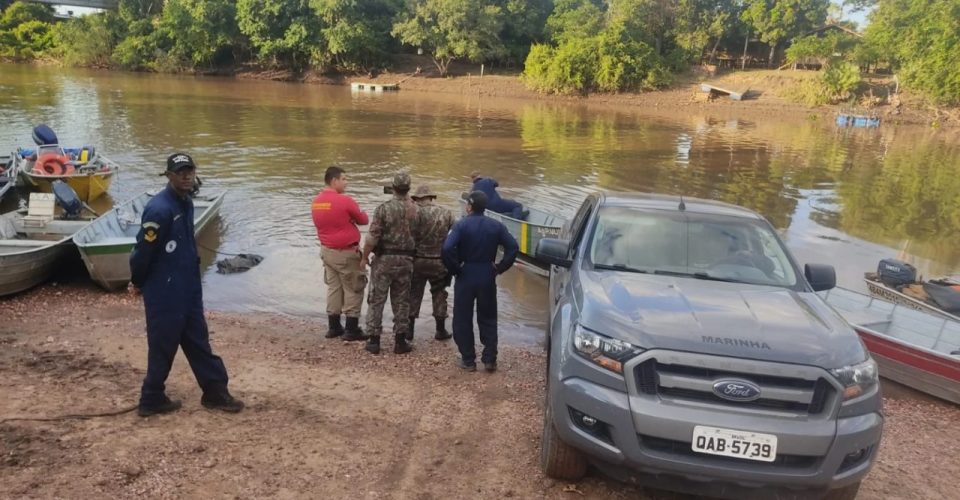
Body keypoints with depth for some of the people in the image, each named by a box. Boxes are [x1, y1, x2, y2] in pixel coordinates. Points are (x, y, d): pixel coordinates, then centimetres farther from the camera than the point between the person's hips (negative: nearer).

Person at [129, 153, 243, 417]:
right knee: (163, 346, 5)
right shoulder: (159, 209, -22)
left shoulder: (186, 202, 7)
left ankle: (215, 392, 25)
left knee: (198, 341, 15)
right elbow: (143, 250, -18)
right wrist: (138, 283, -5)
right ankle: (152, 400, 22)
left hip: (188, 289, 9)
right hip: (164, 292, -9)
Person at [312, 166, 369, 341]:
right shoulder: (345, 201, -18)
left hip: (326, 251, 7)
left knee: (333, 287, 16)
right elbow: (363, 220, -6)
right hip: (346, 253, -7)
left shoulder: (316, 202, 3)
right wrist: (361, 213, 14)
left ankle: (333, 327, 21)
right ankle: (352, 329, 7)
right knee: (353, 289, 3)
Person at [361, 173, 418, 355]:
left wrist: (364, 257, -3)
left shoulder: (384, 208, -12)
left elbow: (373, 236, -14)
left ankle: (374, 341, 9)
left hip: (384, 258, -3)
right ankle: (400, 341, 14)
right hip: (406, 259, 3)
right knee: (401, 302, 11)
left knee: (376, 300, 7)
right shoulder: (415, 209, -2)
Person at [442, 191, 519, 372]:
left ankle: (468, 360, 13)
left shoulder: (461, 225, -11)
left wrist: (454, 268, -10)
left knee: (463, 320, 9)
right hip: (487, 277, 3)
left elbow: (448, 249, -24)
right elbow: (513, 247, -6)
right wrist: (500, 267, 0)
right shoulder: (496, 226, 0)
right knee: (488, 319, 14)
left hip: (466, 276, -3)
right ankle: (490, 359, 14)